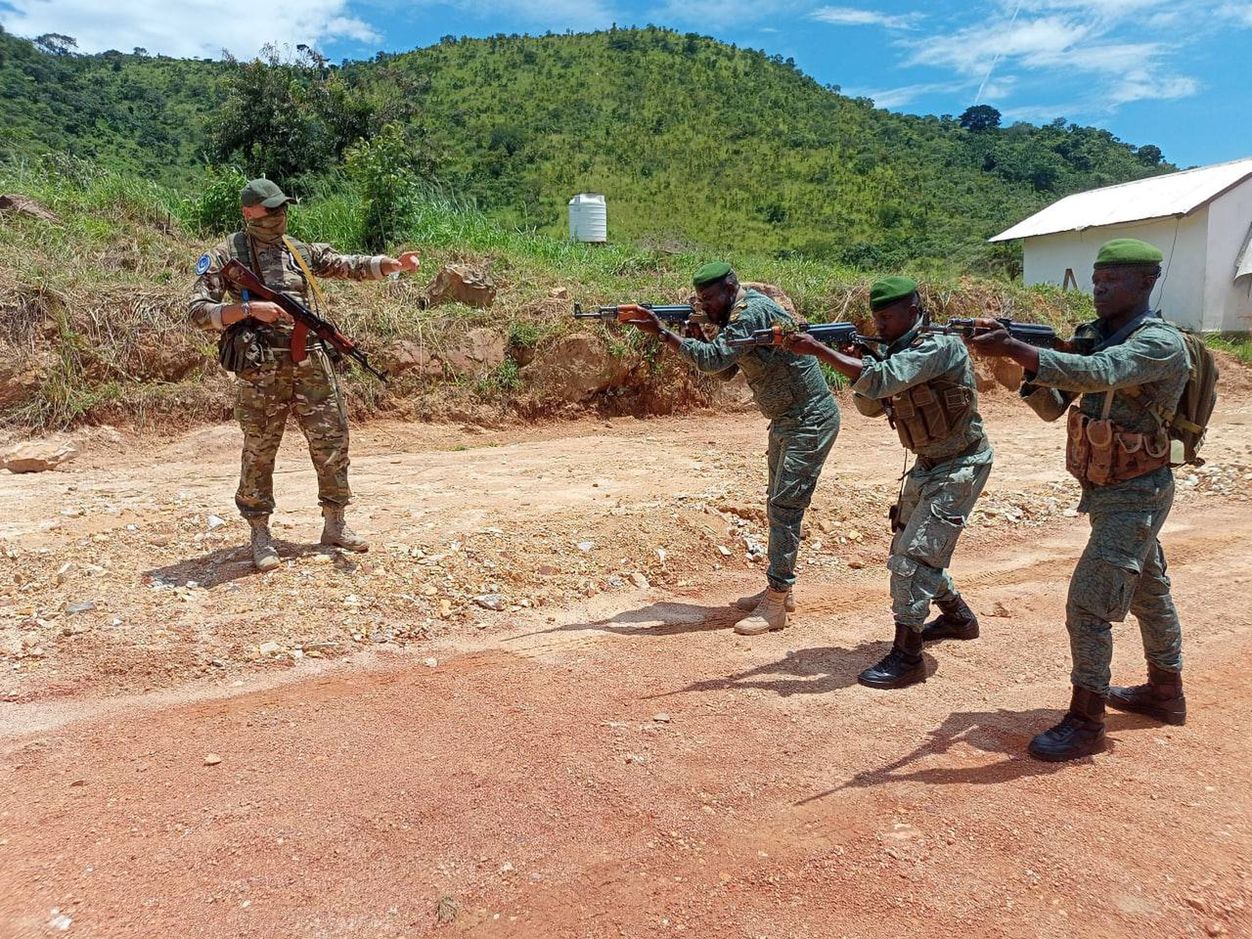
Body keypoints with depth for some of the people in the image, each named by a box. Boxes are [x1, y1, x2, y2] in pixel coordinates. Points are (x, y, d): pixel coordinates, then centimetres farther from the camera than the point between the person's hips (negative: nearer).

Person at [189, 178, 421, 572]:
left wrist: (390, 264, -5)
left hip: (311, 363, 5)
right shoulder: (226, 255, -1)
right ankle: (260, 534, 17)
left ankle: (334, 523, 21)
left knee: (332, 440, 7)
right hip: (263, 370, -5)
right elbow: (199, 312, -6)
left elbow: (347, 265, 10)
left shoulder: (299, 250, 13)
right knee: (260, 452, 4)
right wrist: (248, 309, -18)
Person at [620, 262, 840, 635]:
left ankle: (775, 606, -7)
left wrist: (661, 332, -27)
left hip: (810, 421, -10)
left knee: (785, 507, -11)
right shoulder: (737, 316, 9)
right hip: (787, 421, 11)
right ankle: (780, 589, 25)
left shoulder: (752, 312, -22)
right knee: (777, 504, 15)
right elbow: (727, 371, 12)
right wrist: (700, 336, -3)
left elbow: (714, 360, -30)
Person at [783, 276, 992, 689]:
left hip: (960, 466, -9)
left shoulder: (939, 346, -23)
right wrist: (856, 360, -12)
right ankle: (958, 617, 41)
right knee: (907, 545, 19)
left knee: (911, 557, -14)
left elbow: (881, 380, -37)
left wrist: (819, 349, -37)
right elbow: (870, 405, 4)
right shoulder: (893, 350, 4)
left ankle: (906, 657, -6)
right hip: (928, 464, 9)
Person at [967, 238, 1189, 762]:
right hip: (1107, 490, 9)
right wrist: (1026, 366, -17)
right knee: (1147, 591, 22)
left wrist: (1015, 348, -49)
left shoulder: (1160, 343, -19)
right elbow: (1052, 407, 3)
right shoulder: (1092, 337, 6)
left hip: (1135, 496, -9)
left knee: (1088, 605, -11)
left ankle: (1085, 723, 0)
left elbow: (1100, 374, -39)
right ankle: (1165, 693, 39)